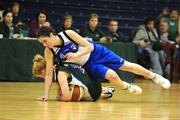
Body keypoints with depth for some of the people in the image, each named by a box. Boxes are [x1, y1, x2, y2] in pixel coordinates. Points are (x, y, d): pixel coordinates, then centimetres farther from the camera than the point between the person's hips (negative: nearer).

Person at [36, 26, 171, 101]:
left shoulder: (68, 33, -28)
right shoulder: (49, 52, -20)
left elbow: (90, 46, -21)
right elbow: (49, 74, -15)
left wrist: (76, 55, -38)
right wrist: (46, 96, -21)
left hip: (96, 52, -2)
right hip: (88, 65, 2)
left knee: (126, 66, -1)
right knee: (112, 76, -22)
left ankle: (154, 76, 20)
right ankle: (127, 87, 11)